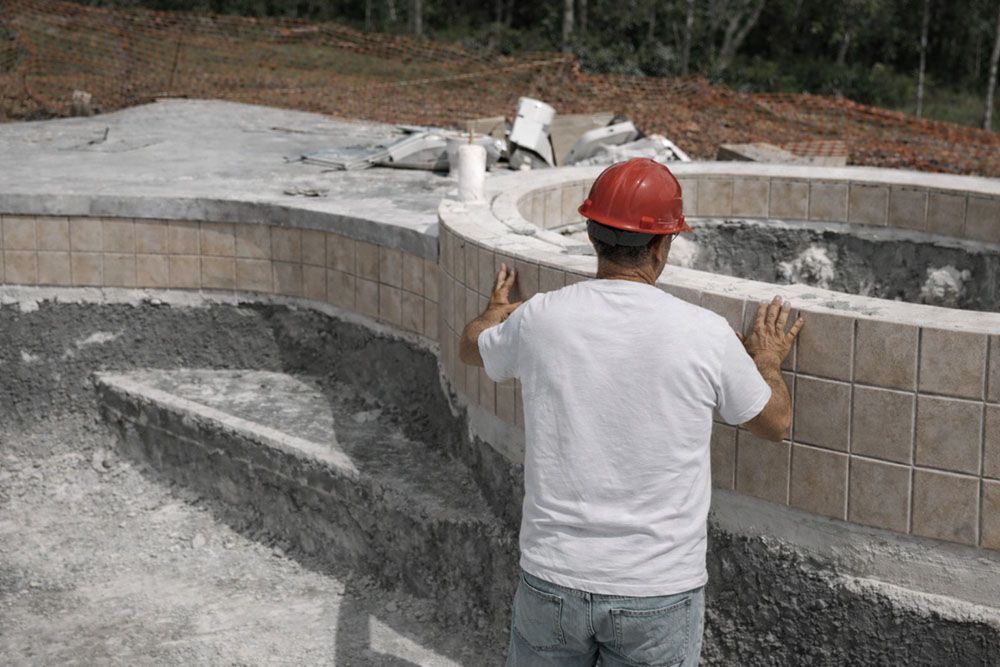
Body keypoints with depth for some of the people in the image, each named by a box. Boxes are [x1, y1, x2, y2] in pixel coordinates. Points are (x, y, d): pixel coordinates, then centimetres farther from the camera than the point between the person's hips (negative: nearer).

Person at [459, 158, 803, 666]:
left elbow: (472, 347, 18)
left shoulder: (540, 319, -7)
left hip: (552, 581, 2)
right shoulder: (705, 334, -12)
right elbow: (775, 423, 7)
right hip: (660, 594, -1)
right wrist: (767, 363, 27)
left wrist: (497, 310, 40)